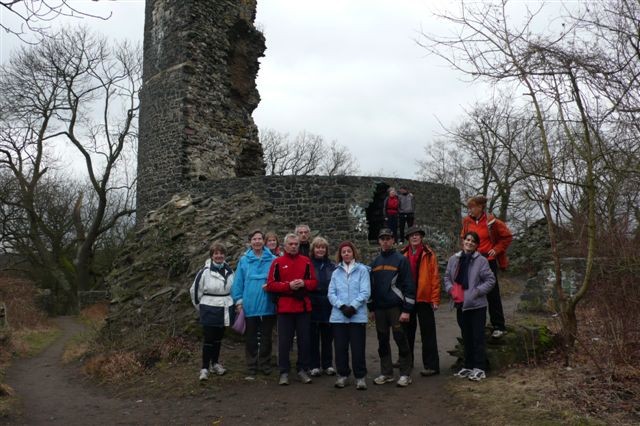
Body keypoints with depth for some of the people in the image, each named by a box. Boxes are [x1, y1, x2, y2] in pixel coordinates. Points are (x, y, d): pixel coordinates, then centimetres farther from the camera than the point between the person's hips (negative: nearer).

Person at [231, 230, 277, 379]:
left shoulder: (272, 260, -3)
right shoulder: (244, 260, -2)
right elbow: (238, 282, 0)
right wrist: (239, 300, -4)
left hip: (268, 306, 0)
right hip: (250, 306, 0)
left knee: (266, 338, 14)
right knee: (251, 339, 10)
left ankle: (265, 365, 28)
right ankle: (251, 368, 21)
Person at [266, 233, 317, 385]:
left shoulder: (306, 261, 6)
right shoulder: (277, 262, 0)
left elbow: (314, 282, 7)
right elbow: (270, 285, -4)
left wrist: (304, 283, -14)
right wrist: (289, 285, -16)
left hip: (304, 307, 2)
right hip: (284, 307, -2)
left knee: (304, 340, 8)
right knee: (284, 341, 4)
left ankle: (302, 370, 22)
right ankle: (284, 372, 15)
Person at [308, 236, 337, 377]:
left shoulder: (332, 266, 8)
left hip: (328, 307, 2)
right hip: (312, 306, -2)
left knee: (327, 337, 10)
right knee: (313, 337, 4)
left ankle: (328, 365, 21)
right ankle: (314, 365, 15)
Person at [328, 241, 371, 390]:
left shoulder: (362, 270, 0)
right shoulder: (336, 273, 11)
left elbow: (365, 292, -7)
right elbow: (331, 294, 4)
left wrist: (353, 307, -15)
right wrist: (342, 306, -12)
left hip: (357, 315, -3)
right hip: (338, 316, 3)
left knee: (358, 348, 1)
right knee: (340, 348, 9)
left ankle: (360, 376, 14)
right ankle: (342, 375, 23)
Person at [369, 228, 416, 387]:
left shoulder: (401, 260, -5)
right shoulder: (375, 262, 13)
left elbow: (409, 285, -9)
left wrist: (407, 309, -14)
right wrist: (372, 308, 14)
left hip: (396, 307, -5)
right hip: (379, 308, 6)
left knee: (401, 340, -1)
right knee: (382, 341, 10)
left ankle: (405, 374, 11)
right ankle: (386, 373, 22)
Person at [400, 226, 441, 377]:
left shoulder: (429, 254, -3)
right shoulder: (403, 255, 6)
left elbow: (435, 277, -6)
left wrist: (435, 299, -10)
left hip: (424, 298, -4)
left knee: (427, 333, 3)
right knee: (407, 332, 16)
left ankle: (431, 365, 9)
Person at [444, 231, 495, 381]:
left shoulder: (481, 260, -9)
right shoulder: (454, 259, 4)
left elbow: (490, 280, -7)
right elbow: (447, 277, 10)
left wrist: (477, 291, -15)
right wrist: (451, 289, -6)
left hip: (477, 305, -5)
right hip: (460, 304, 5)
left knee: (477, 337, -1)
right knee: (466, 337, 15)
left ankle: (479, 368, 8)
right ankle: (468, 366, 26)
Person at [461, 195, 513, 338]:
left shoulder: (491, 221, -11)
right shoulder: (467, 221, 2)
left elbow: (507, 236, 0)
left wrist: (496, 249, -6)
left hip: (488, 260, -5)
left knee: (492, 293, 1)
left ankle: (499, 326, 11)